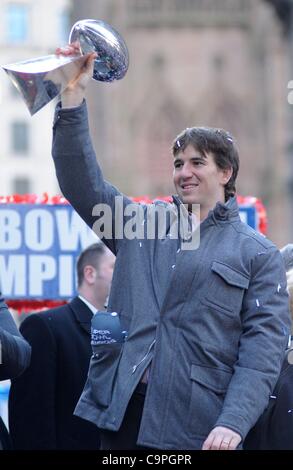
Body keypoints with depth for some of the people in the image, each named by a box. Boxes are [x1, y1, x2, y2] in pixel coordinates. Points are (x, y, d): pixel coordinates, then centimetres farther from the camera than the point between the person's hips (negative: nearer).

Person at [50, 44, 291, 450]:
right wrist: (74, 97, -7)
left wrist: (233, 424, -17)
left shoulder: (258, 255, 5)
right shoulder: (141, 223, 15)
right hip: (122, 412, 3)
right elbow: (82, 182, 5)